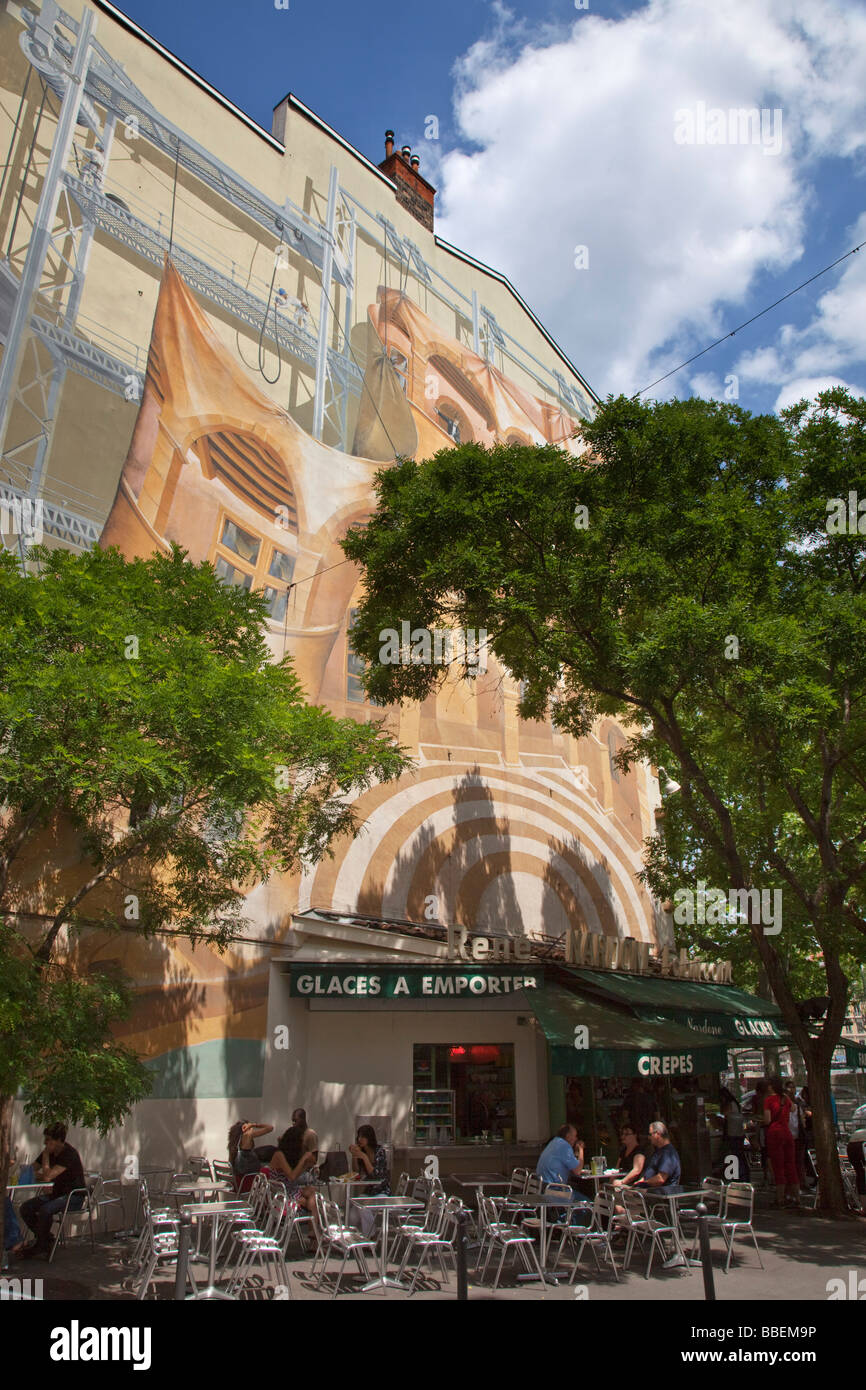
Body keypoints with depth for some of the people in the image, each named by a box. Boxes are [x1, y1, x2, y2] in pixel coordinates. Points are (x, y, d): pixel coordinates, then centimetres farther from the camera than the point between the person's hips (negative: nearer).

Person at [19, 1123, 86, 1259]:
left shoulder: (70, 1154, -21)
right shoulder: (49, 1152, 5)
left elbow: (47, 1176, -28)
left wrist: (45, 1155, -18)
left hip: (74, 1197, -8)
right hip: (56, 1194, 9)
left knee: (45, 1210, -31)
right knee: (25, 1207, -8)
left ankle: (40, 1245, -7)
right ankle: (45, 1239, 5)